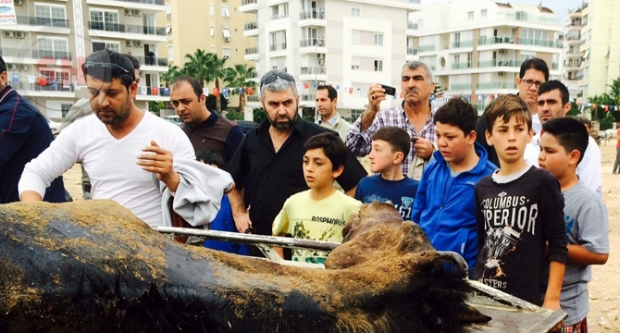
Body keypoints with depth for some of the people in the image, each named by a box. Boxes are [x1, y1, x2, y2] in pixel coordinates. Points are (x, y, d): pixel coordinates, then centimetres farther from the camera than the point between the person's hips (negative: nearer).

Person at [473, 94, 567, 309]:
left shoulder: (543, 182, -7)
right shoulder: (482, 187, 6)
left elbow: (558, 247, -7)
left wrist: (552, 299, -10)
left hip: (526, 299, -4)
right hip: (484, 294, 4)